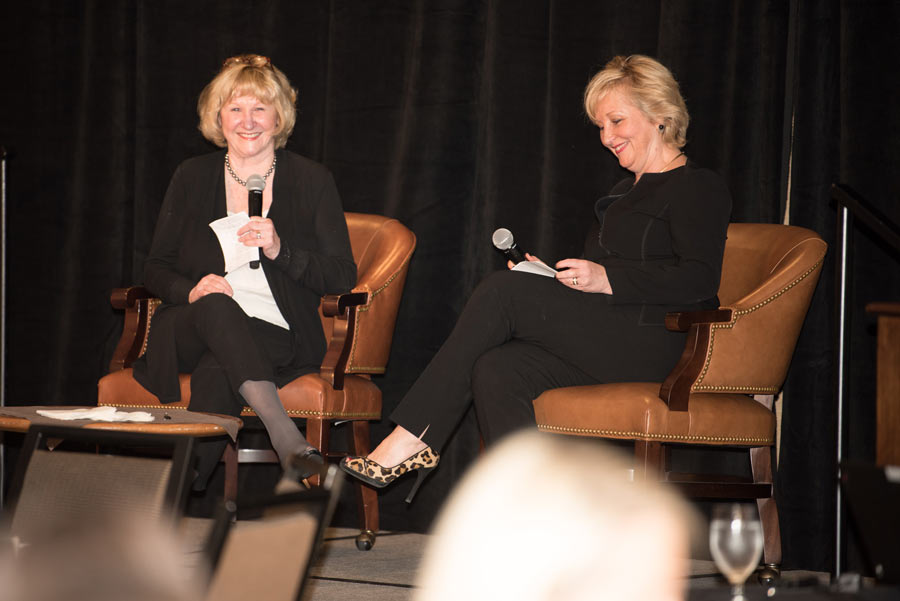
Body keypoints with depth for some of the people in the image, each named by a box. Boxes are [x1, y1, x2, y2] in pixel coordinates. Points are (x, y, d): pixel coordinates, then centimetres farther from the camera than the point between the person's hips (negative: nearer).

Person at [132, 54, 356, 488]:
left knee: (217, 373, -37)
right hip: (190, 332, 1)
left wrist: (280, 250, -13)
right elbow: (156, 268, 14)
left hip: (276, 338, -1)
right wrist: (190, 290, -10)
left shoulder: (312, 182, 9)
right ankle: (287, 438, -53)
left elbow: (342, 277, 4)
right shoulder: (192, 178, 14)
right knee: (215, 306, -37)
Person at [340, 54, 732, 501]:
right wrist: (547, 278, 7)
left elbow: (700, 279, -14)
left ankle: (411, 441, -17)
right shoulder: (625, 192, 30)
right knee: (496, 371, -20)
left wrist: (606, 279, -19)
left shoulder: (698, 188, 2)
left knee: (503, 291, -19)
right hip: (606, 345, 8)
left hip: (652, 343, -8)